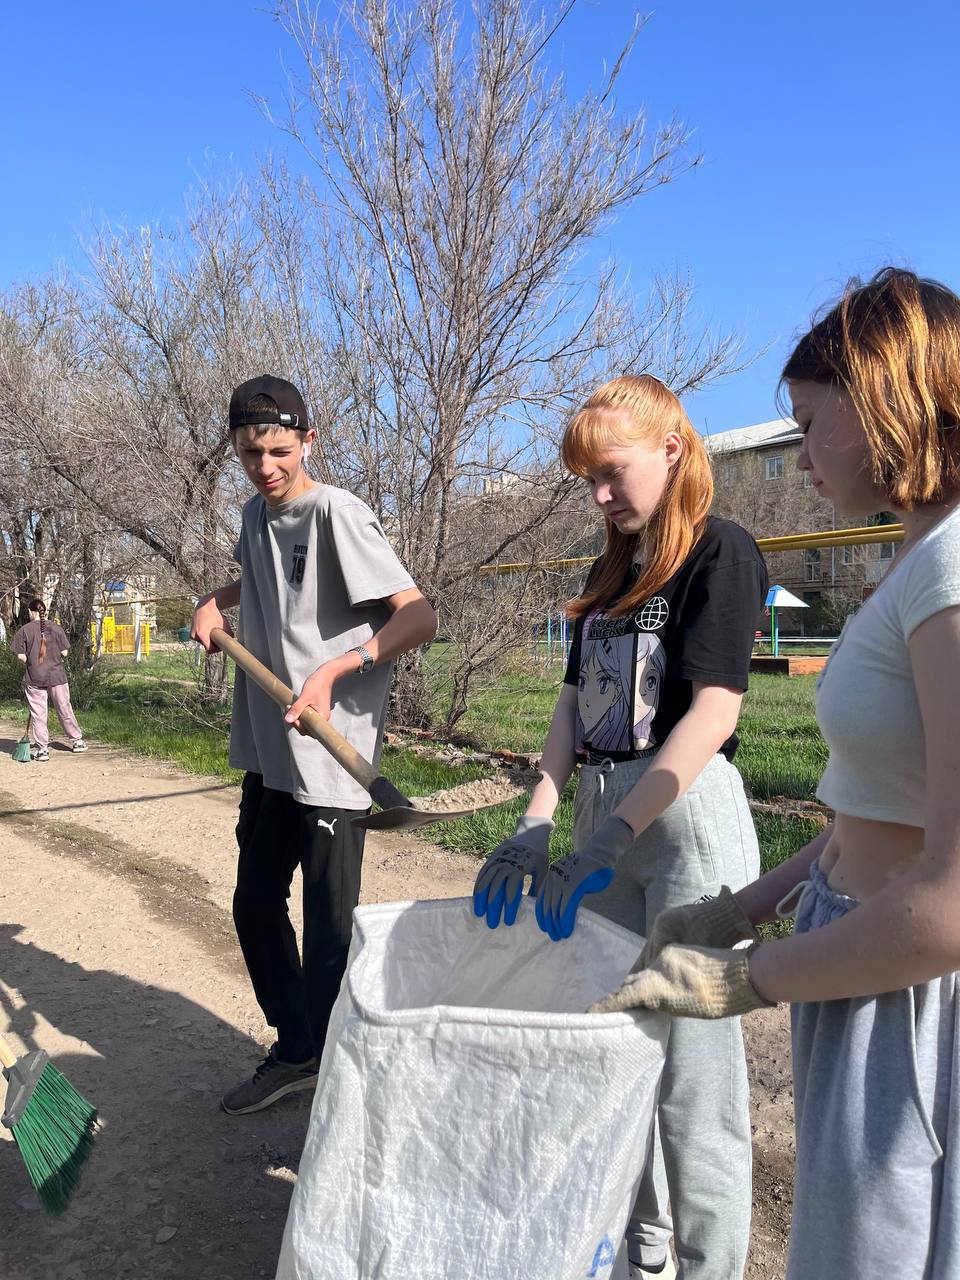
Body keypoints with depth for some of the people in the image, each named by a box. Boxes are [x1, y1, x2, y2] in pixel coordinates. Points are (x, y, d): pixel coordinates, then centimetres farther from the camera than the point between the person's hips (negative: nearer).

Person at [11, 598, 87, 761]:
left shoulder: (24, 630, -5)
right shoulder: (56, 628, -2)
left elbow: (21, 656, -7)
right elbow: (64, 653, -2)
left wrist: (31, 663, 11)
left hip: (34, 678, -1)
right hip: (56, 675, 1)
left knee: (37, 714, 5)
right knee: (64, 709, 13)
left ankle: (42, 749, 7)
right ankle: (77, 741, 22)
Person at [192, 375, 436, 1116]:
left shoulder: (338, 514, -14)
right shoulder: (256, 515, 10)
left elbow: (420, 617, -19)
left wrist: (333, 670, -30)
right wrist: (215, 600, 13)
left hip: (331, 760, -8)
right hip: (268, 752, 9)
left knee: (329, 932, 1)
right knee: (256, 907, 18)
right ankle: (296, 1053, 37)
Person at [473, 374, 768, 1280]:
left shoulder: (721, 552, -7)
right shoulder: (608, 572, 15)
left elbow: (713, 712, -17)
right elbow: (573, 704, 10)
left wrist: (609, 840, -20)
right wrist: (534, 824, -1)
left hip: (686, 816, -7)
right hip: (600, 817, 8)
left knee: (691, 1064, 0)